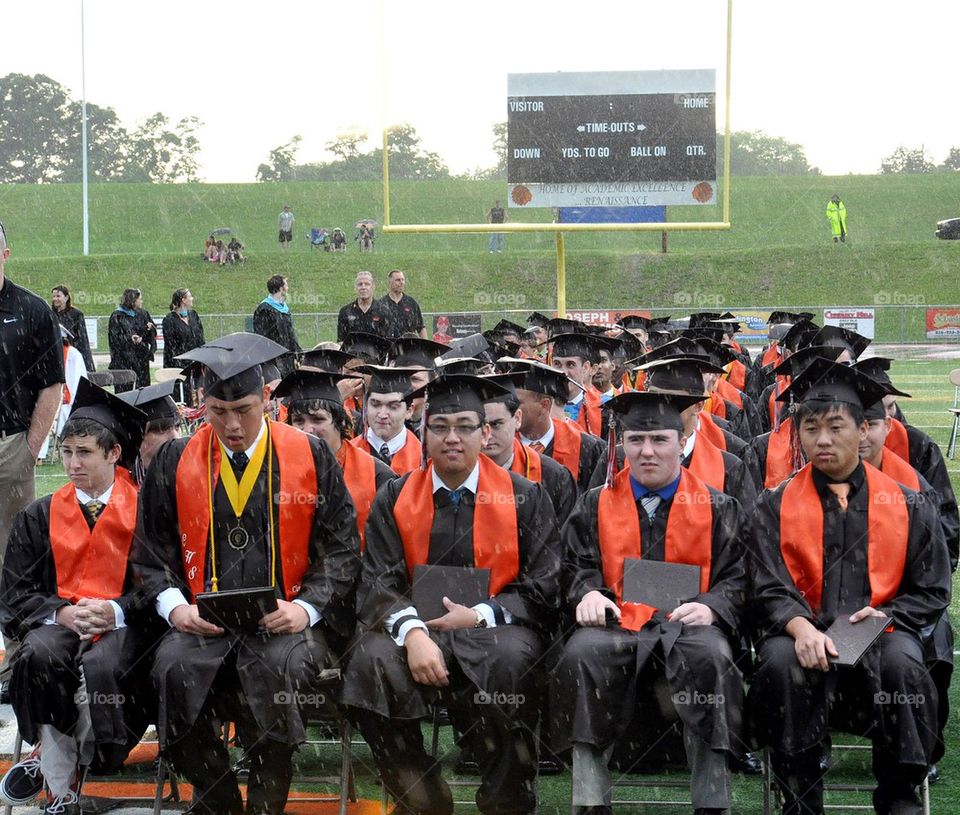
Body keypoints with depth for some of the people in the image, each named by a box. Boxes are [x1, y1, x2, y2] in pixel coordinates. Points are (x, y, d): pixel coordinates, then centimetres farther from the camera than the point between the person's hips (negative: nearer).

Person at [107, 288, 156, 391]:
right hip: (124, 358, -5)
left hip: (141, 357, 5)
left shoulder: (143, 314, 11)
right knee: (124, 389, -5)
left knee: (143, 387, 4)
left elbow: (153, 333, 14)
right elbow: (114, 337, -11)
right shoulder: (117, 316, -6)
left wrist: (150, 328, -9)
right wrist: (129, 339, -25)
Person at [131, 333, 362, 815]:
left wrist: (306, 608, -12)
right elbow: (153, 550, 12)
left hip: (286, 618, -1)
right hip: (205, 619, 2)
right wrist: (175, 604, -6)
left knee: (282, 664, -34)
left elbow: (340, 546, 3)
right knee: (174, 665, -30)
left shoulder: (310, 457, 3)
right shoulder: (176, 461, 7)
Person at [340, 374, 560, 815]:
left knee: (511, 659, -36)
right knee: (371, 660, -31)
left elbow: (545, 588, 2)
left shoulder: (525, 497, 5)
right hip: (414, 625, 2)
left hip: (494, 627, -1)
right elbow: (378, 584, 0)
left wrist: (481, 615, -13)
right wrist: (412, 631, -21)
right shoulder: (395, 498, 8)